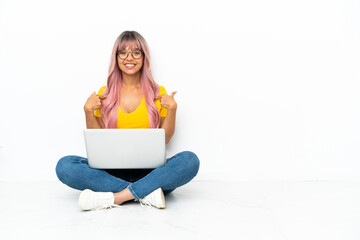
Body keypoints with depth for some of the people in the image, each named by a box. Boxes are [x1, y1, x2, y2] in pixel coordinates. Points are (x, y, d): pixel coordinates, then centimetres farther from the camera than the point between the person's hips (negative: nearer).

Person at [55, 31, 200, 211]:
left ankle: (115, 198, -31)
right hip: (112, 171, 1)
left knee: (190, 160, -29)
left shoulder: (158, 93, 9)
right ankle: (146, 193, -27)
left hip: (149, 170, 0)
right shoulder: (104, 94, 11)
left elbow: (164, 139, 7)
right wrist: (88, 111, -1)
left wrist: (172, 109, -5)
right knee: (64, 166, -25)